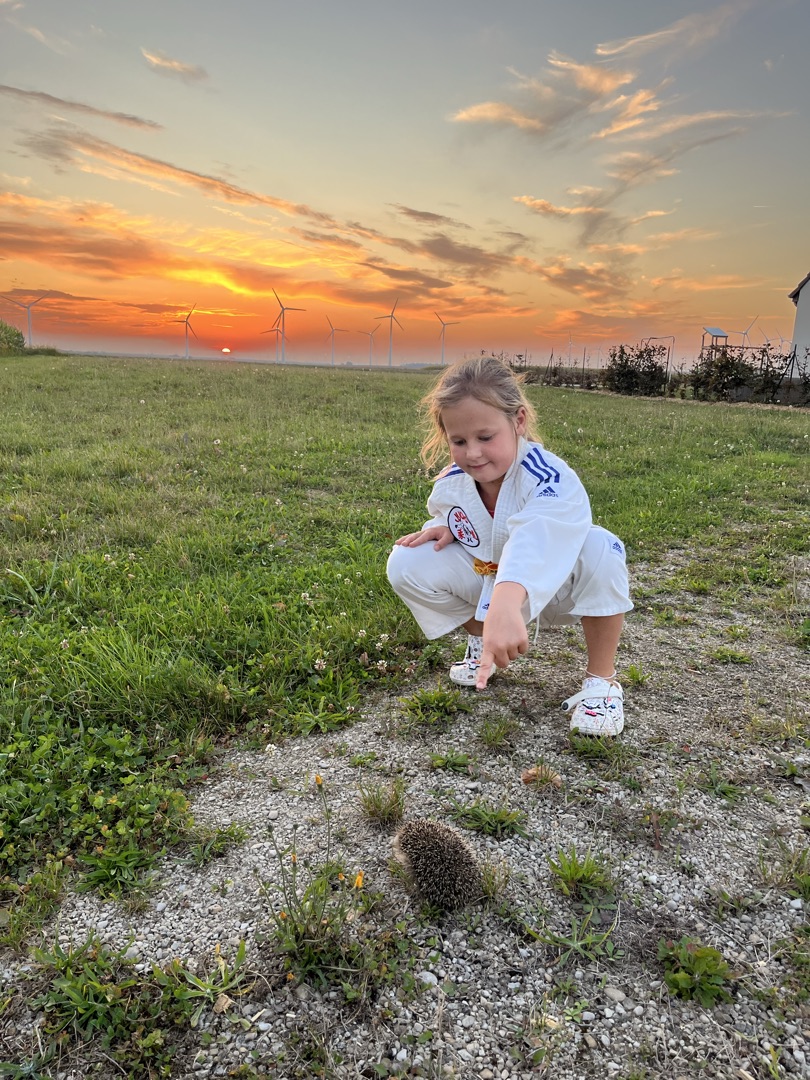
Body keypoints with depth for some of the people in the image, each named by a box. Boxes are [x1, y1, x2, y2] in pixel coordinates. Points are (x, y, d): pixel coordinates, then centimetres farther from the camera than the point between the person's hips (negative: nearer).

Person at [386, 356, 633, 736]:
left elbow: (534, 546, -56)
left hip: (555, 587, -4)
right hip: (489, 584, 4)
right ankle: (479, 638, 10)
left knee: (600, 550, -37)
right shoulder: (450, 483, -14)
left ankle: (601, 680, -16)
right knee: (407, 564, -16)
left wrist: (505, 608, -75)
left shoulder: (550, 481, -34)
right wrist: (443, 529, -16)